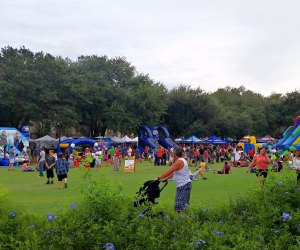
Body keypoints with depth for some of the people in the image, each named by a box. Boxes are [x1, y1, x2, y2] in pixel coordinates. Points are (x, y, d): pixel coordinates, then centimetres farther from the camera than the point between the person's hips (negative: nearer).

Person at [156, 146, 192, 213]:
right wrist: (166, 178, 21)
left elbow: (168, 172, -21)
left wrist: (158, 178, -13)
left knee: (179, 208, -11)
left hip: (183, 186, -11)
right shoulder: (182, 160, 16)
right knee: (184, 205, 17)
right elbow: (174, 173, 22)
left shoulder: (179, 162, -16)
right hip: (186, 185, 11)